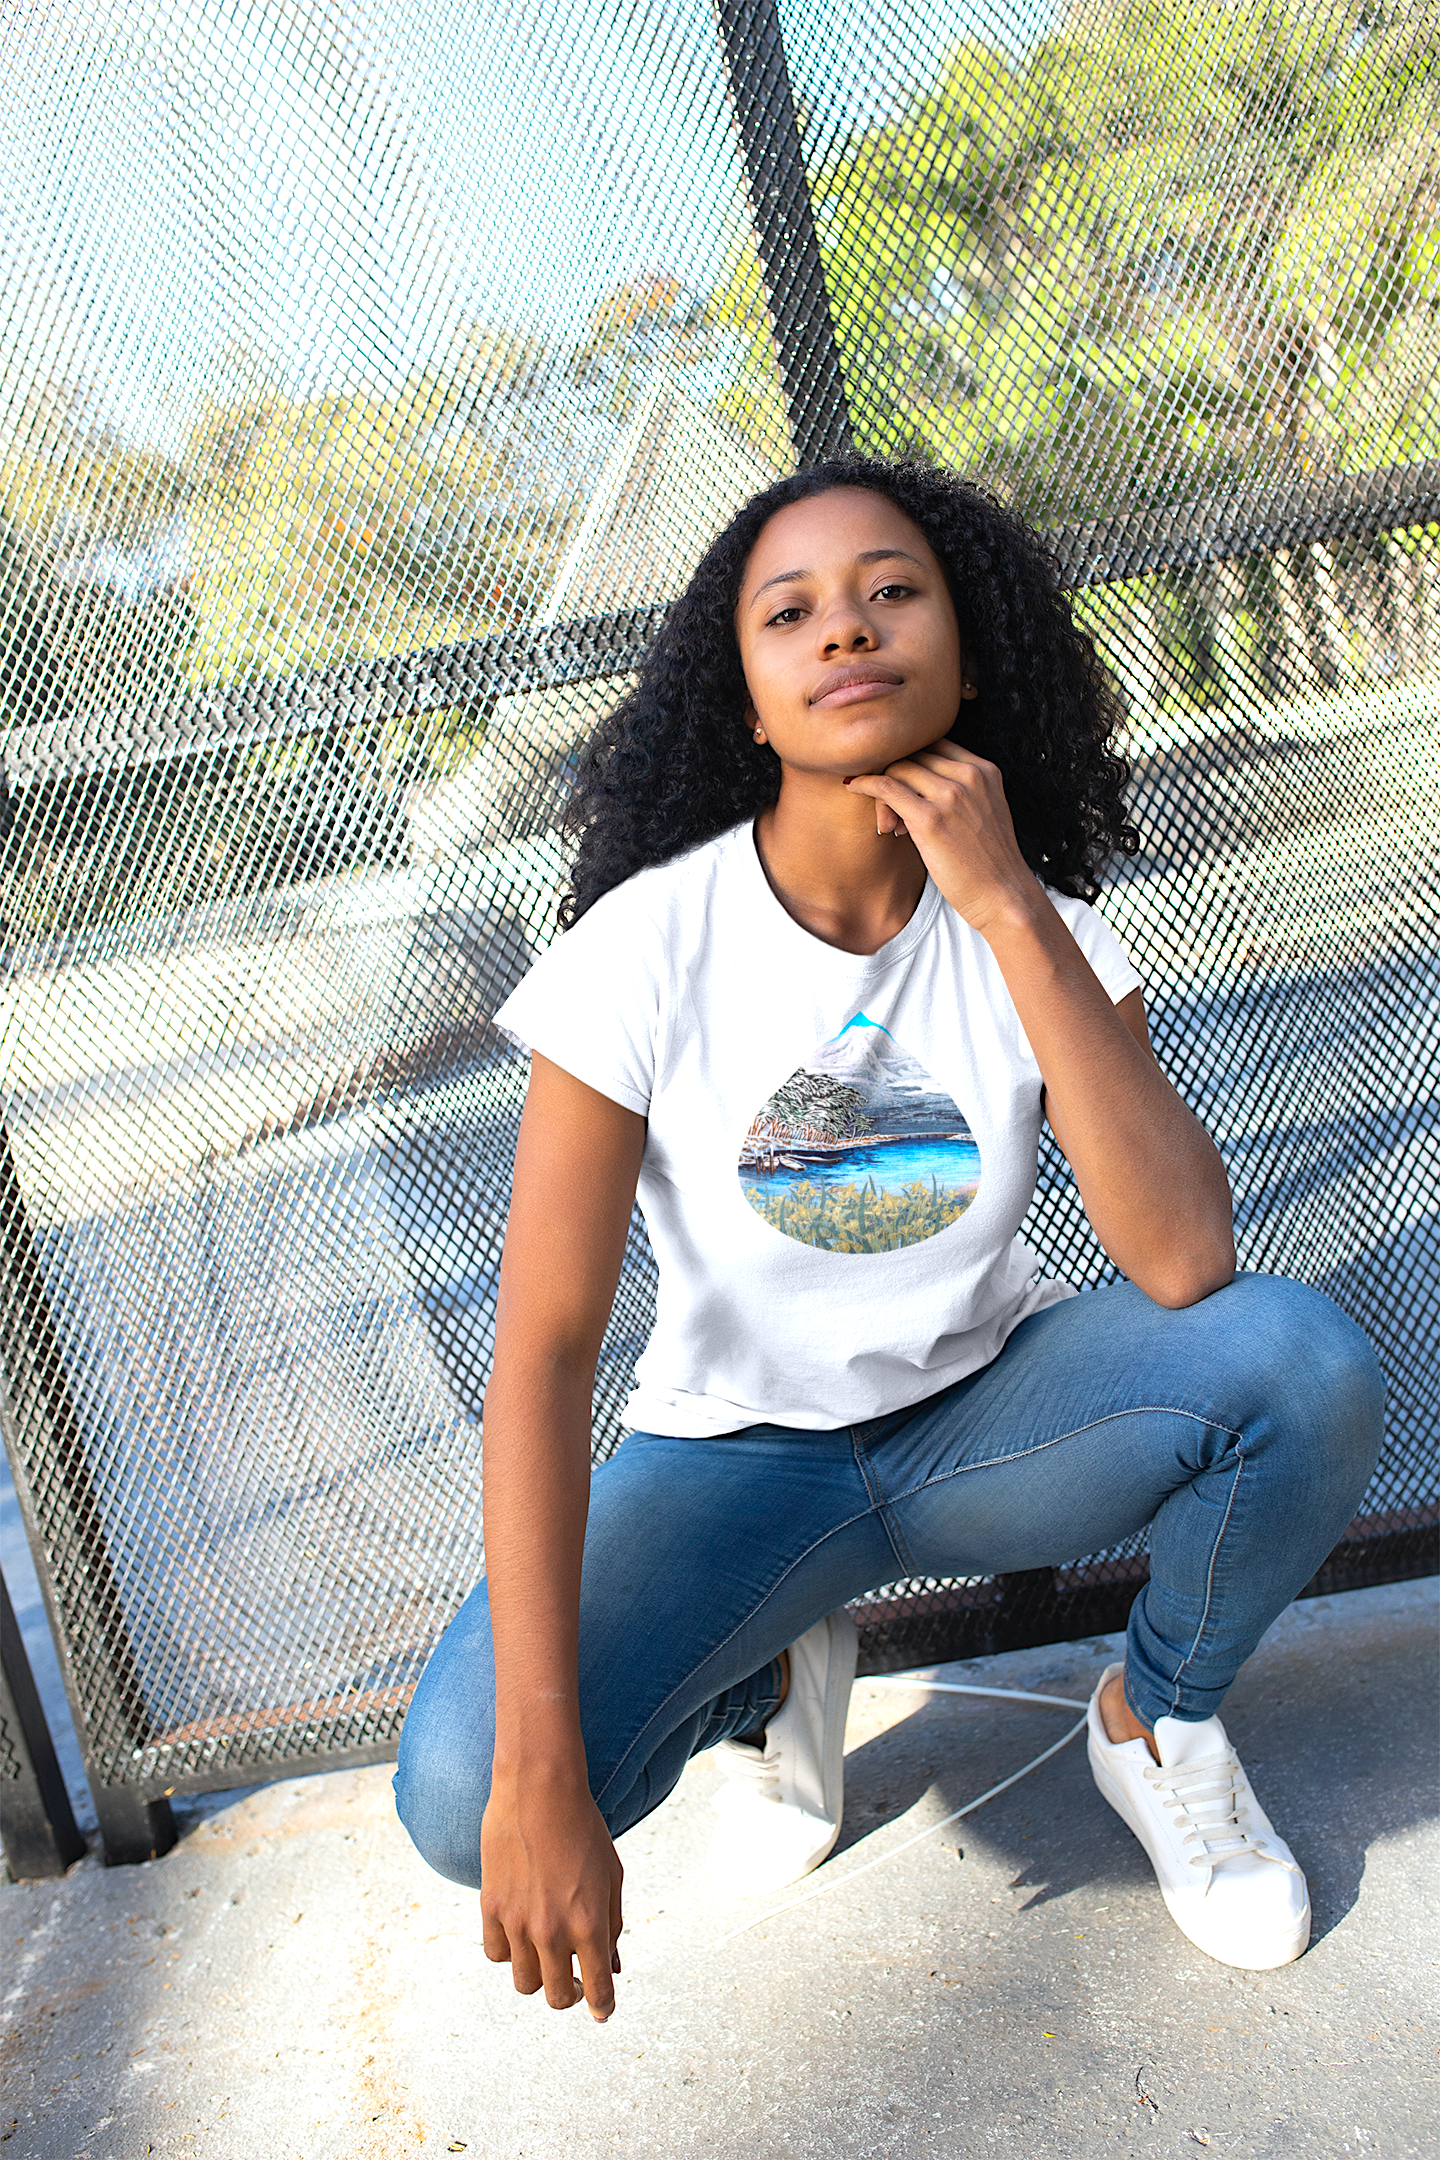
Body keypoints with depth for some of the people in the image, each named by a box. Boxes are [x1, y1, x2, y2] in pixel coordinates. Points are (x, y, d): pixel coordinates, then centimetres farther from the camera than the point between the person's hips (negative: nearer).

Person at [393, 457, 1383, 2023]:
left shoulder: (1039, 934, -10)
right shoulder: (649, 947, -18)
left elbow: (1184, 1266, -26)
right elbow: (542, 1354, -22)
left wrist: (1013, 915, -30)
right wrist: (538, 1771, -29)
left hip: (982, 1419, 2)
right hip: (734, 1455, -1)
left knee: (1304, 1364, -27)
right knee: (462, 1796, -25)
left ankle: (1156, 1721, 5)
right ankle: (776, 1672, 9)